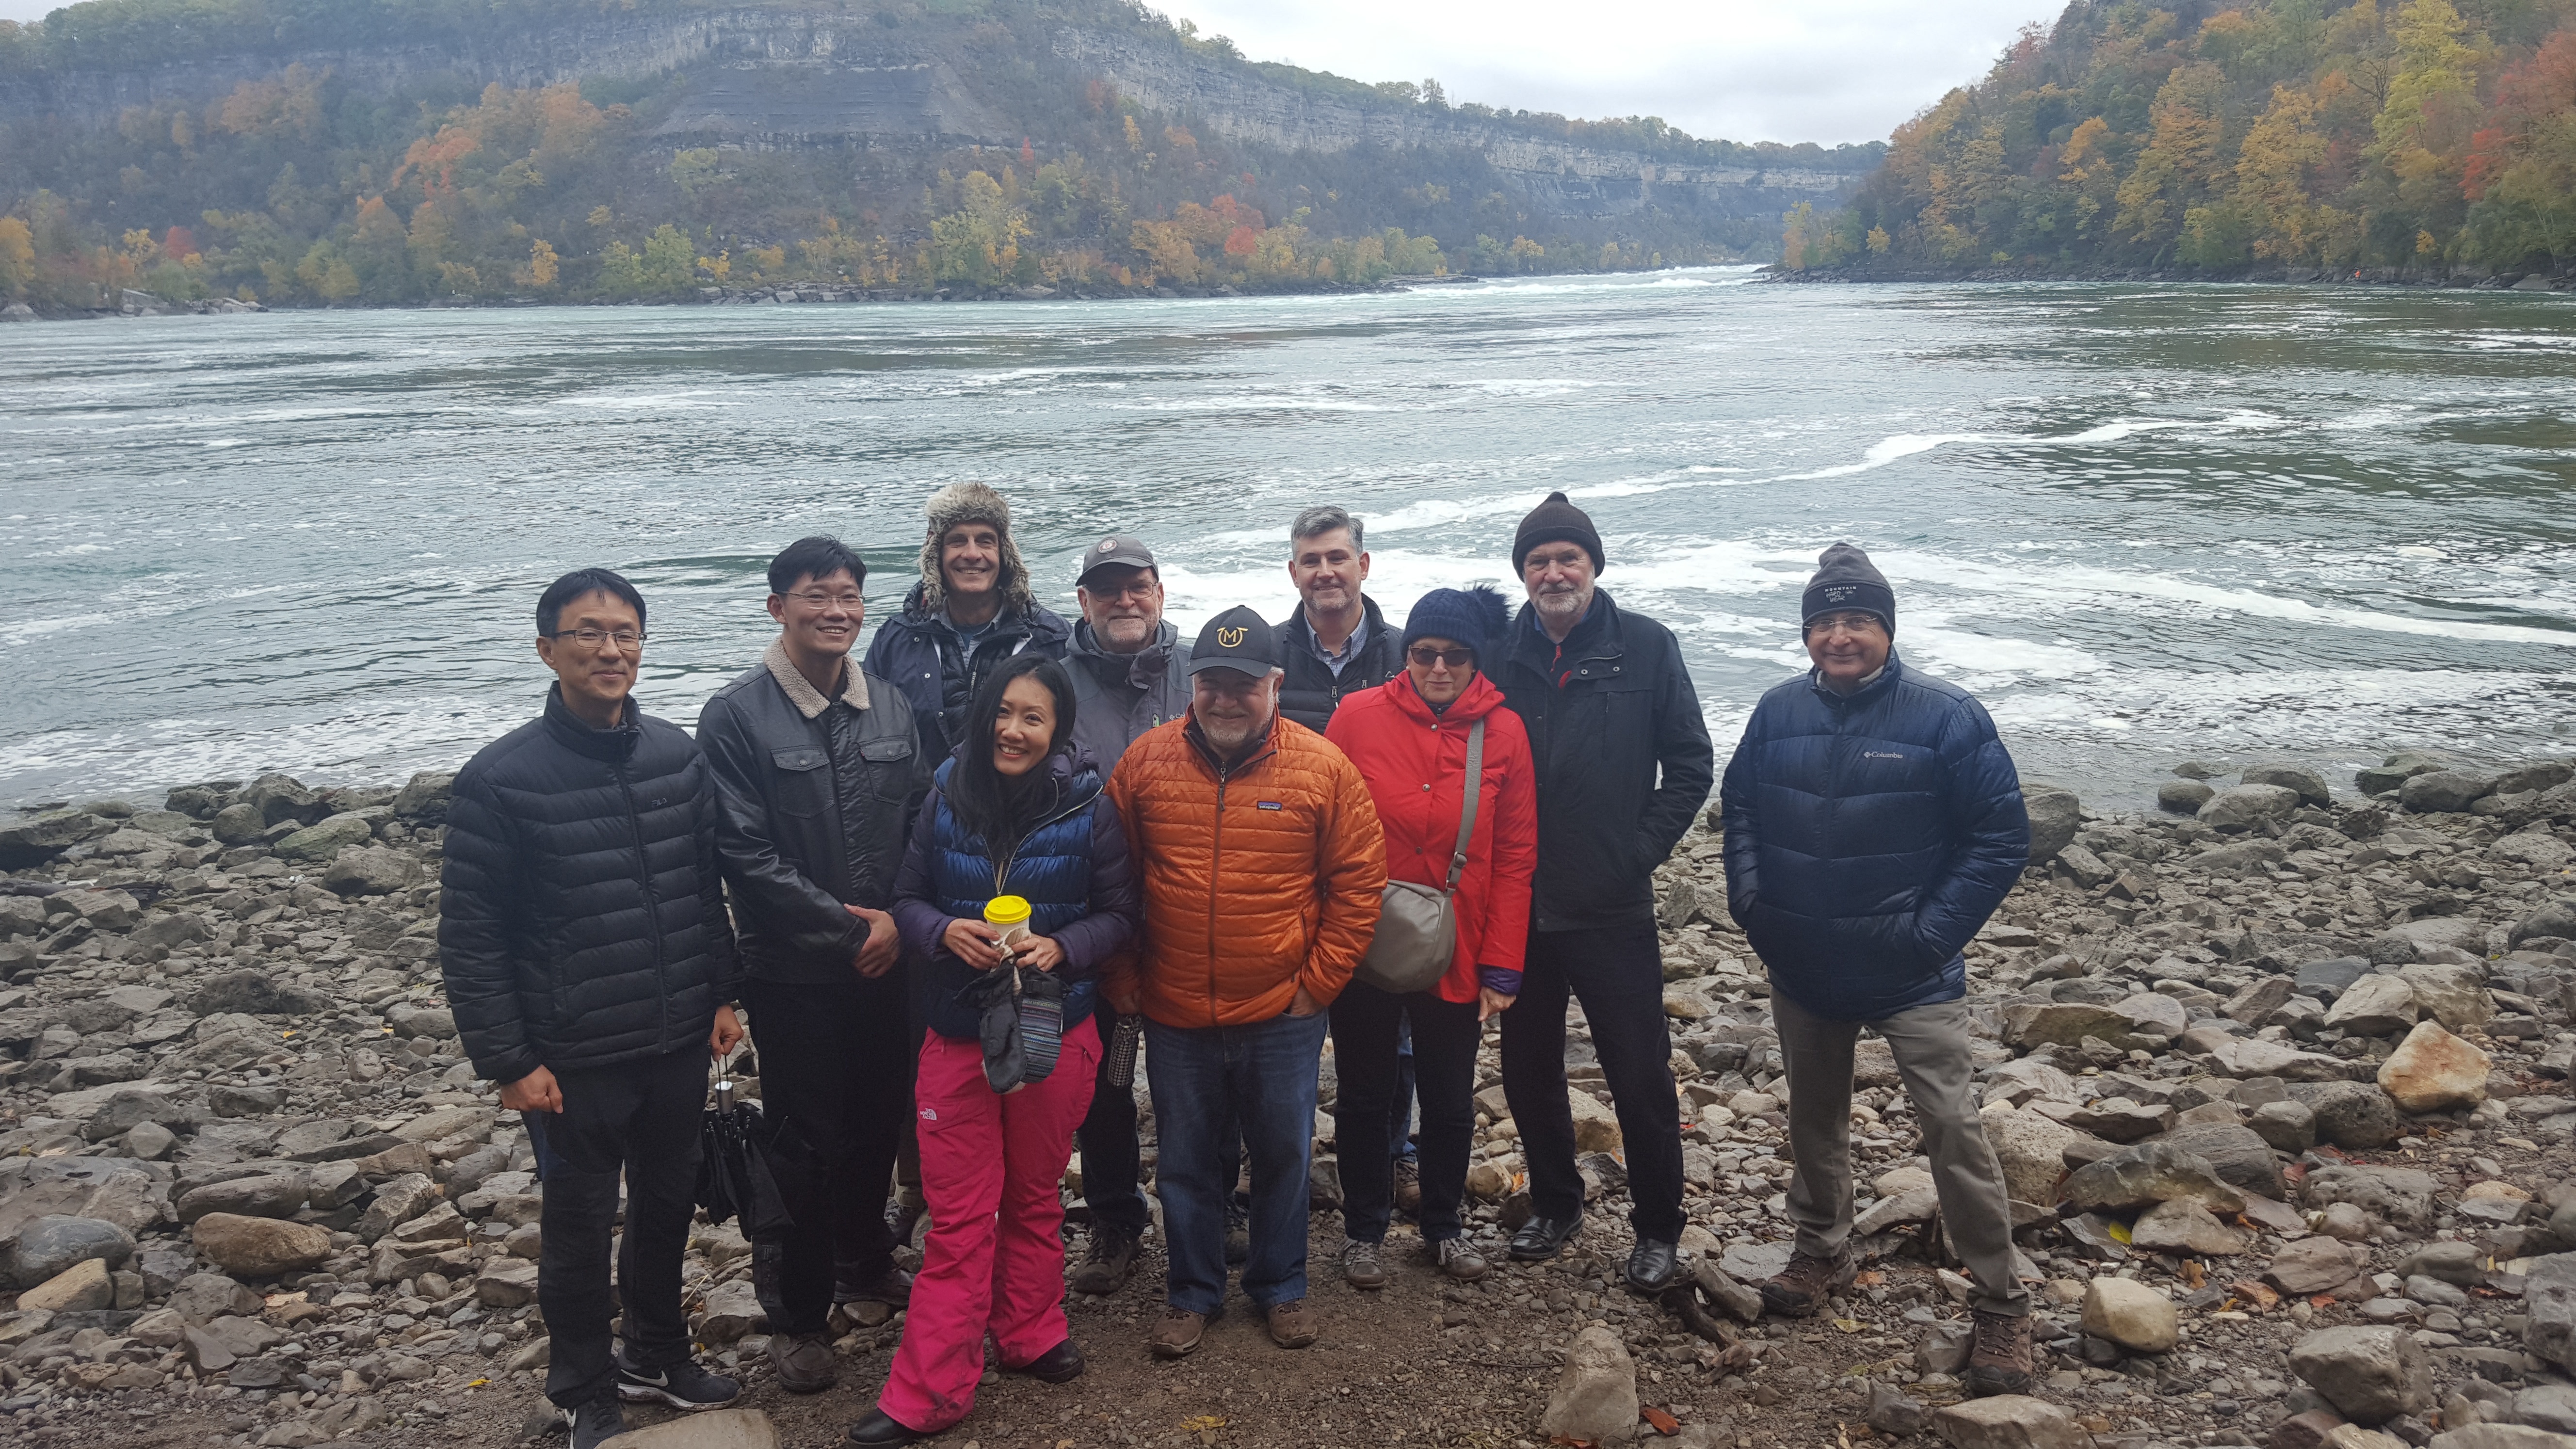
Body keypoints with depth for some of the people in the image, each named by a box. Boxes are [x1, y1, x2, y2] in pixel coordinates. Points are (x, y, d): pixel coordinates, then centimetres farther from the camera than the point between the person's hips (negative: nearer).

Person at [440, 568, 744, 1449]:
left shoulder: (677, 756, 1)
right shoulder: (503, 777, -13)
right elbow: (470, 936, -11)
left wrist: (721, 994, 10)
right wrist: (507, 1061, -12)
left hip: (678, 1045, 4)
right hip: (574, 1061, -4)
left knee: (667, 1206, 19)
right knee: (581, 1225, 11)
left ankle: (657, 1357, 41)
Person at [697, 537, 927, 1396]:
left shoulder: (892, 708, 5)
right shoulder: (736, 717, -10)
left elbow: (922, 823, 7)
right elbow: (747, 856, -14)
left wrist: (898, 920, -9)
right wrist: (846, 927, -15)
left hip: (886, 963, 5)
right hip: (793, 972, -4)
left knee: (879, 1125, 17)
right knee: (805, 1142, 4)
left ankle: (865, 1264, 39)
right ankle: (798, 1314, 20)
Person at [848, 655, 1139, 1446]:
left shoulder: (1089, 810, -7)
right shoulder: (947, 801, -2)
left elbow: (1120, 914, -2)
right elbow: (908, 899, 5)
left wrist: (1061, 948, -20)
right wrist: (945, 932, -16)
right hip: (958, 1032, 1)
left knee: (1035, 1199, 17)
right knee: (958, 1218, 3)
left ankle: (1029, 1335, 38)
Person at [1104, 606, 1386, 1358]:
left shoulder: (1323, 767, -8)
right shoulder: (1146, 761, -3)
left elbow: (1358, 881, -3)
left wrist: (1318, 982, -5)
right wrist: (1121, 978, 2)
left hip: (1283, 1015, -1)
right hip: (1174, 1016, 1)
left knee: (1283, 1156, 14)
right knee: (1185, 1163, 15)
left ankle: (1281, 1287, 34)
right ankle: (1191, 1293, 33)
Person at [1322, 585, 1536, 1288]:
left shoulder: (1504, 731, -5)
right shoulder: (1358, 716, -8)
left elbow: (1515, 858, -3)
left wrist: (1502, 967, -5)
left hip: (1455, 956, 1)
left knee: (1451, 1102, 15)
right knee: (1365, 1096, 14)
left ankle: (1444, 1226, 37)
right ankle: (1363, 1229, 33)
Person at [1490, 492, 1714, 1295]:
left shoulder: (1647, 647, -4)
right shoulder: (1499, 652, 2)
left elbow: (1691, 766, -1)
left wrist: (1638, 853, -8)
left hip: (1613, 909, -3)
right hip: (1520, 906, 3)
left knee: (1641, 1078, 3)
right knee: (1528, 1070, 15)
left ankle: (1658, 1229, 20)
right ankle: (1555, 1204, 35)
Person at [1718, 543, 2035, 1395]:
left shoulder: (1945, 717, -13)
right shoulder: (1779, 714, -1)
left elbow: (2001, 837, -10)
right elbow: (1739, 808, 12)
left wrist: (1934, 932, -14)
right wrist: (1751, 904, 0)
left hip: (1909, 975, -4)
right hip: (1802, 970, 5)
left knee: (1955, 1130, -6)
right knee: (1815, 1117, 20)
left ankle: (2001, 1306, 8)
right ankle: (1822, 1253, 41)